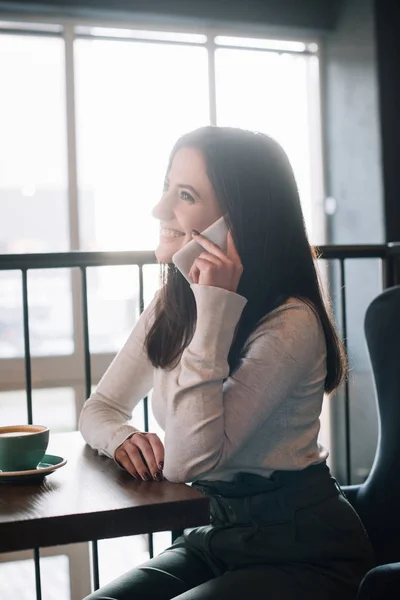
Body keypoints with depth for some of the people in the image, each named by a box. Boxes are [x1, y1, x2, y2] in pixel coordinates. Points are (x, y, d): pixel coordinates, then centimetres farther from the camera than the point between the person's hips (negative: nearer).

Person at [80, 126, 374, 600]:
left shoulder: (291, 324, -22)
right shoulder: (171, 308, 1)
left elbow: (188, 460, -27)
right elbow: (99, 408, 9)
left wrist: (214, 312, -29)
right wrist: (123, 438, -14)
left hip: (303, 553, -6)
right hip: (215, 536, 6)